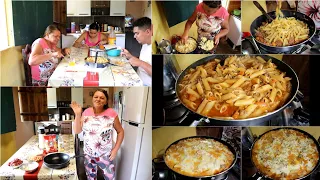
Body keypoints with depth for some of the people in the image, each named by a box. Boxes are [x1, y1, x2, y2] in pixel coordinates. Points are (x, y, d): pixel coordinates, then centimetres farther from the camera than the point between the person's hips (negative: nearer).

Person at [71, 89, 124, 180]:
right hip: (88, 154, 3)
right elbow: (77, 131, -4)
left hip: (105, 155, -3)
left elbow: (120, 132, -3)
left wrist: (115, 149, -9)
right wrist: (78, 114, -16)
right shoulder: (86, 112, -4)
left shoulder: (111, 113, -14)